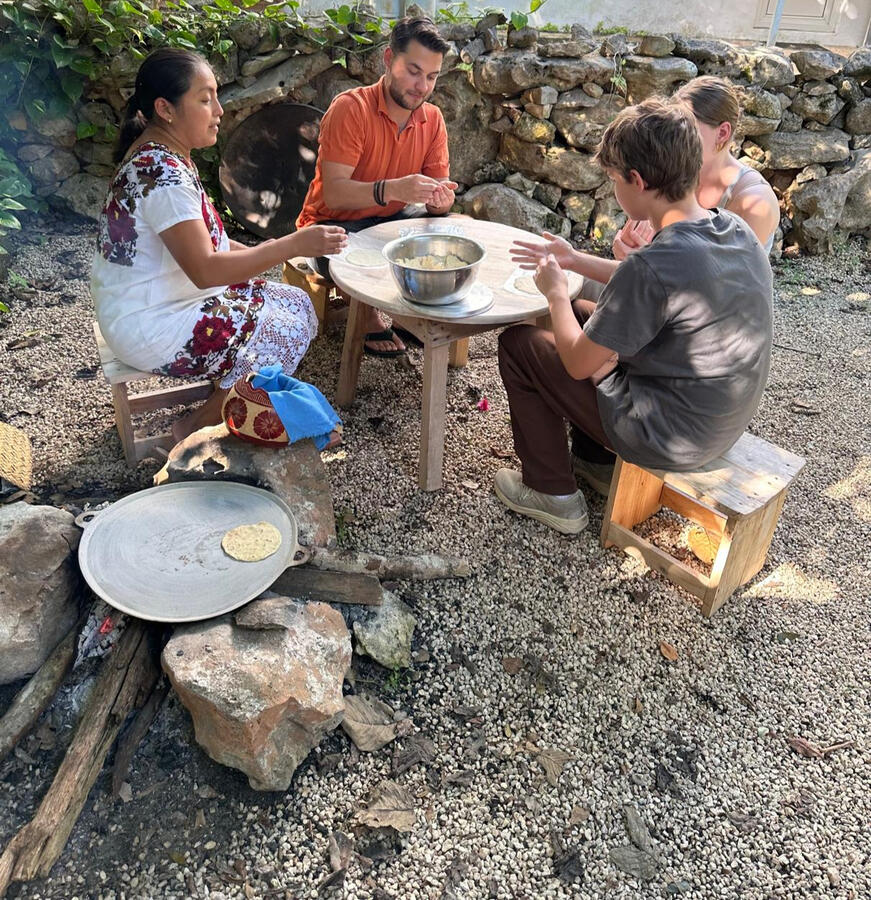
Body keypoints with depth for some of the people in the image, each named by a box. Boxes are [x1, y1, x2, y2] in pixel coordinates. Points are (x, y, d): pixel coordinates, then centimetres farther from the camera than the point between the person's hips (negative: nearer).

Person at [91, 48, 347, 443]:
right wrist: (294, 244, -28)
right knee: (288, 332, -8)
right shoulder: (162, 174, -24)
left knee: (297, 304, 7)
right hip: (151, 328, -10)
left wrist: (255, 252, -1)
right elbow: (204, 270, -29)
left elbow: (195, 237, 15)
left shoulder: (158, 157, 7)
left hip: (167, 301, 10)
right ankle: (198, 428, 4)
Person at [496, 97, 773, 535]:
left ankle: (552, 493, 15)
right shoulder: (739, 232, -5)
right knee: (585, 313, 23)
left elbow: (578, 363, -18)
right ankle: (599, 458, 33)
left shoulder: (654, 266, -31)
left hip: (670, 440, -8)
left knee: (518, 343, 2)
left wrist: (555, 291, -2)